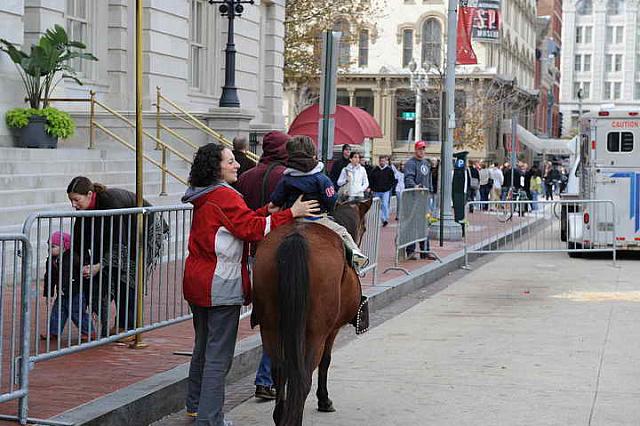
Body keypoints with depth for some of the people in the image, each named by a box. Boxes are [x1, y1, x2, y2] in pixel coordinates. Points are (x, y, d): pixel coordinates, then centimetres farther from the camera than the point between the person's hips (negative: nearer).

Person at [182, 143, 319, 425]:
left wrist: (267, 211, 2)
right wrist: (290, 213, -20)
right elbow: (252, 229, -21)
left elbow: (239, 222, 12)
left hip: (196, 282, 10)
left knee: (203, 345, 22)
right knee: (219, 354, -4)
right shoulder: (225, 196, -15)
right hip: (221, 286, -10)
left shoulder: (203, 198, 13)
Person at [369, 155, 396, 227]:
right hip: (377, 191, 3)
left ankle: (386, 219, -11)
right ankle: (382, 219, 17)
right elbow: (371, 181, 14)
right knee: (378, 206, 7)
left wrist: (390, 187, -3)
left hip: (386, 191, -3)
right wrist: (372, 189, 4)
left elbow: (393, 180, 7)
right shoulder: (374, 170, 8)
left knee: (385, 205, -14)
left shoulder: (389, 170, 3)